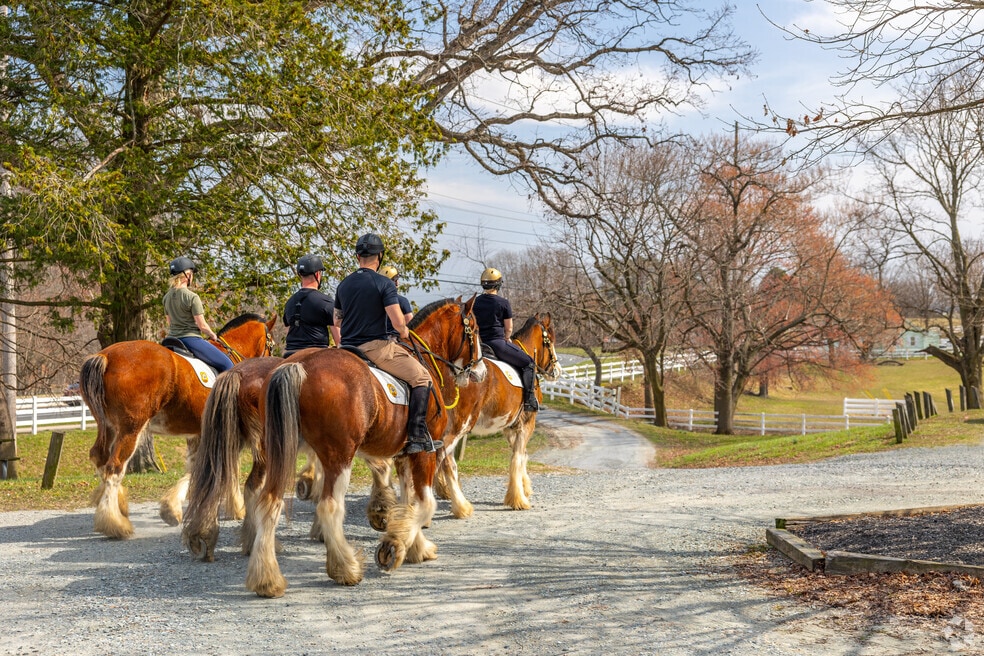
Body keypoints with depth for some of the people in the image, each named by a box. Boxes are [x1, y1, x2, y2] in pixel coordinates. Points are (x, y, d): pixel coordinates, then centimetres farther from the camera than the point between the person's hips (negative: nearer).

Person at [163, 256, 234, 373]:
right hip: (191, 339, -8)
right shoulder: (192, 297, -15)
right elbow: (202, 325, -13)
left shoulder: (167, 297, 7)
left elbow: (170, 322, 16)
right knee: (227, 364, -5)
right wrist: (213, 336, 5)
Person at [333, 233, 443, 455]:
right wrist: (404, 333, 4)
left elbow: (337, 321, 19)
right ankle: (417, 437, -8)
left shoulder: (344, 285, 10)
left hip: (348, 348, 7)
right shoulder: (384, 283, -10)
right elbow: (398, 322, -17)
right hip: (376, 346, -7)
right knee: (421, 377, 1)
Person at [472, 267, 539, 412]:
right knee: (528, 363, 4)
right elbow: (509, 328, -2)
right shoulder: (503, 303, -7)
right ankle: (529, 400, -5)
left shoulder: (476, 302, 7)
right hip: (498, 343, -6)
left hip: (481, 344, 6)